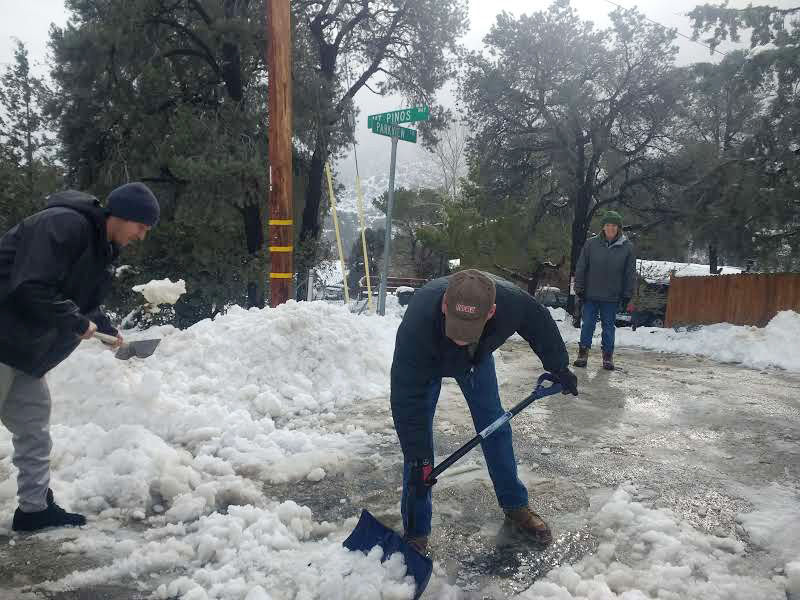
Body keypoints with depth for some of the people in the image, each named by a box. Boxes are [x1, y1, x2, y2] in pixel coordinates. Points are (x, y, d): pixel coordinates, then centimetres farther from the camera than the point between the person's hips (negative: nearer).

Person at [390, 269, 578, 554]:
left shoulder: (512, 302, -40)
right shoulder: (418, 321, -48)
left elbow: (542, 326, -13)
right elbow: (407, 399, -40)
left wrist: (560, 369, 1)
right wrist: (418, 459, -37)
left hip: (476, 358, 3)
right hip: (426, 362, -3)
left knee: (495, 426, 7)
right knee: (418, 432, -10)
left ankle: (516, 508, 26)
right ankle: (416, 533, 2)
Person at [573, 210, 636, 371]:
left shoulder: (627, 247, -1)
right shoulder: (591, 243, -3)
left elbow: (630, 273, 3)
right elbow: (581, 268, 2)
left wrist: (627, 296, 1)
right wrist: (579, 289, -1)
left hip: (612, 297, 0)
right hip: (591, 295, 0)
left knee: (609, 326, 9)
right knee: (588, 324, 5)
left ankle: (608, 356, 21)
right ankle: (583, 354, 16)